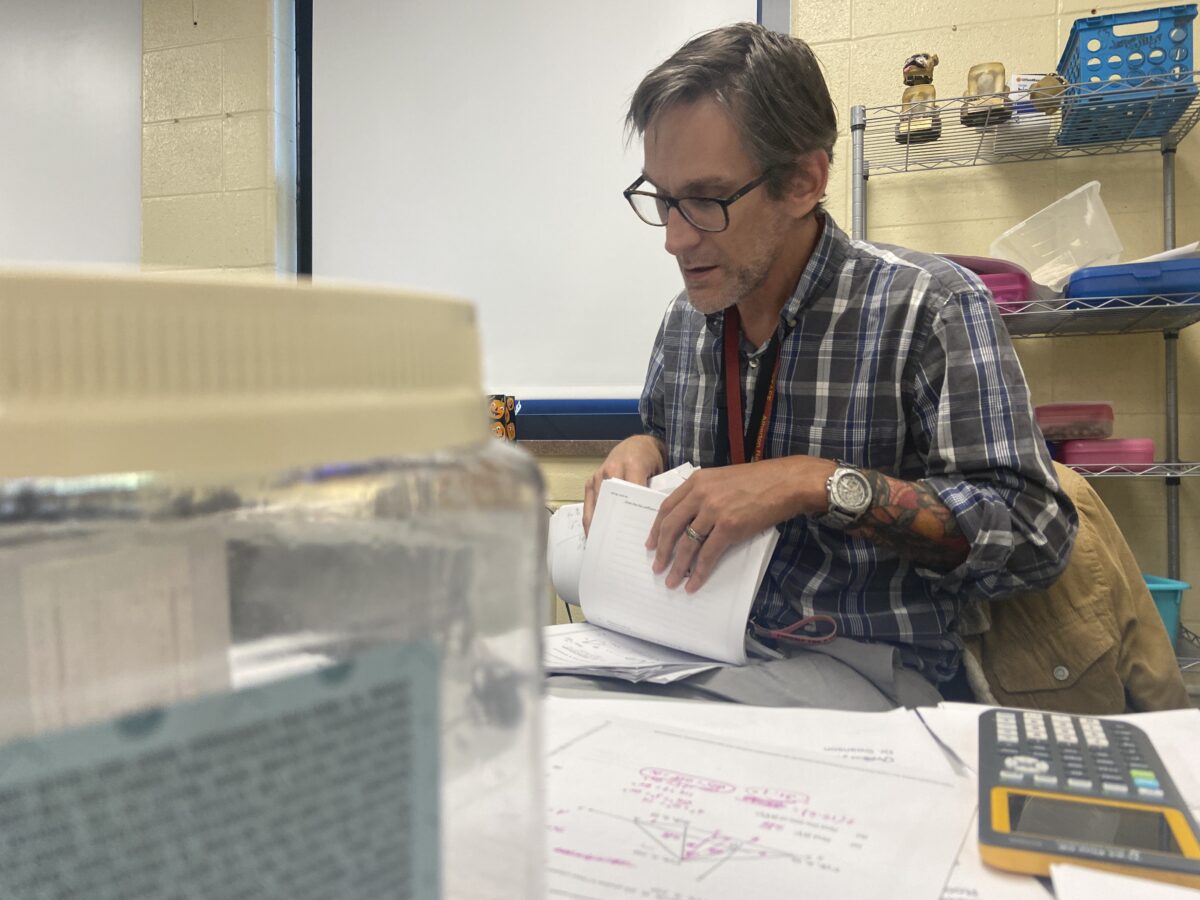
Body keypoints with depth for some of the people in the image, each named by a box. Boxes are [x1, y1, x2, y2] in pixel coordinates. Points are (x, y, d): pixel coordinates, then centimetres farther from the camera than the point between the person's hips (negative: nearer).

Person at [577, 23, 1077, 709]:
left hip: (859, 669, -5)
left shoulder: (932, 306, -10)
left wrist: (820, 484, -24)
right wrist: (642, 454, 1)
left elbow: (1034, 536, -15)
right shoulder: (688, 316, 8)